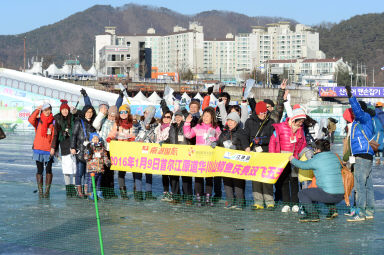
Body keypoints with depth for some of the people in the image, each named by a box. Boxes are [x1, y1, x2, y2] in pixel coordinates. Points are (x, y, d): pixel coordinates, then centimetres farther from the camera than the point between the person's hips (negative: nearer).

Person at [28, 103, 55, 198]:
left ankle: (47, 191, 4)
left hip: (49, 150, -1)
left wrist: (53, 148, -9)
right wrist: (37, 109, -15)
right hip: (38, 149, 1)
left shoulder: (53, 122, 4)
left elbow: (54, 136, 0)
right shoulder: (38, 121, 6)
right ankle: (40, 191, 6)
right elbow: (31, 120, -17)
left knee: (48, 170, 0)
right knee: (40, 170, 3)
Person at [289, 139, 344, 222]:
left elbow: (303, 165, 10)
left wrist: (293, 160, 31)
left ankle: (313, 214, -5)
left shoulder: (316, 160, -7)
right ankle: (332, 209, 19)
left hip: (329, 195, -7)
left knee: (302, 193, 5)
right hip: (341, 195, 7)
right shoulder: (335, 157, 10)